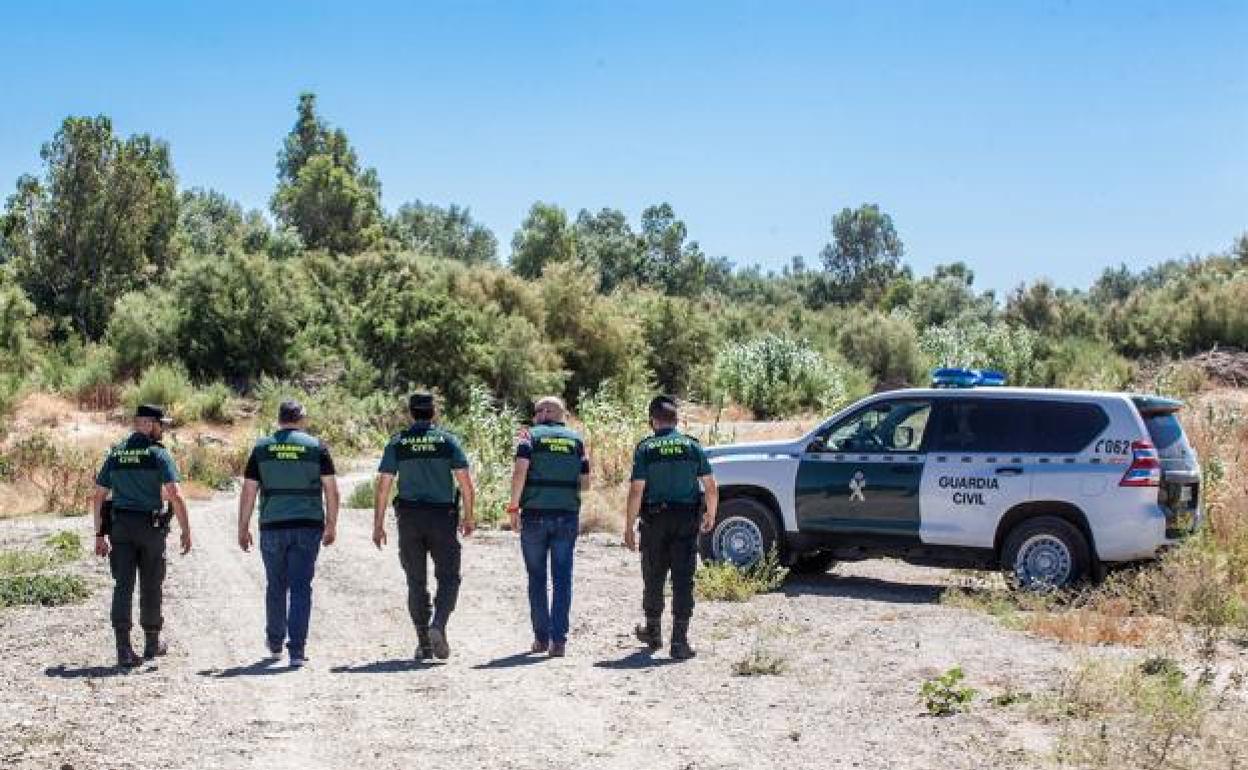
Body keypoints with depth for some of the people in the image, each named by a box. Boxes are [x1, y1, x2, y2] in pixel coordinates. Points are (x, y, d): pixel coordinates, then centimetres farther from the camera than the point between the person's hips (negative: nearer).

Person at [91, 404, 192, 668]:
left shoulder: (115, 454, 9)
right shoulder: (158, 454, -6)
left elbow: (98, 496, 10)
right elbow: (175, 496, -14)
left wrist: (100, 533, 15)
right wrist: (186, 531, -8)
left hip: (119, 527, 3)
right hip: (151, 527, -3)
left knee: (123, 586, 0)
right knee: (151, 586, 11)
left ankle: (124, 649, -11)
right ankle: (152, 643, 25)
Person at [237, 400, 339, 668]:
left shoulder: (262, 447, 4)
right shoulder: (316, 447, 2)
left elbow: (248, 491, 3)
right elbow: (331, 489, -1)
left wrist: (243, 528, 8)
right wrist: (331, 525, 7)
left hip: (272, 527, 1)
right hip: (308, 527, -1)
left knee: (276, 586, 16)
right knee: (301, 587, 1)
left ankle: (275, 644, 30)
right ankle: (297, 650, -5)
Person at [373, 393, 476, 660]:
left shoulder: (397, 443, 2)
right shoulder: (448, 440, 1)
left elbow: (383, 485, -3)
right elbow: (465, 481, -4)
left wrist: (378, 525, 2)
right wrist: (469, 516, 6)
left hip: (409, 518, 1)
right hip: (443, 517, -1)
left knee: (416, 583, 10)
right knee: (448, 578, 7)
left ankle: (424, 644, 10)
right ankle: (438, 626, -16)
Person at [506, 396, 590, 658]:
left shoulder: (531, 436, 1)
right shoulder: (576, 440, 10)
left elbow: (520, 471, -13)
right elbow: (585, 483, 8)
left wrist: (513, 507, -6)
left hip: (535, 515, -2)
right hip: (567, 517, 2)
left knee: (537, 579, 10)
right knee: (562, 579, 3)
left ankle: (541, 637, 15)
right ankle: (558, 639, -4)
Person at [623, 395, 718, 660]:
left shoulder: (645, 449, -6)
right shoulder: (693, 446, 1)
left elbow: (636, 492, -11)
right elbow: (711, 488, 0)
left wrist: (629, 526, -5)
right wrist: (710, 515, 16)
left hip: (654, 521, -1)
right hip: (686, 521, 1)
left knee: (654, 579, 15)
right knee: (683, 581, 1)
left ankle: (653, 632, 30)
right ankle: (679, 641, -3)